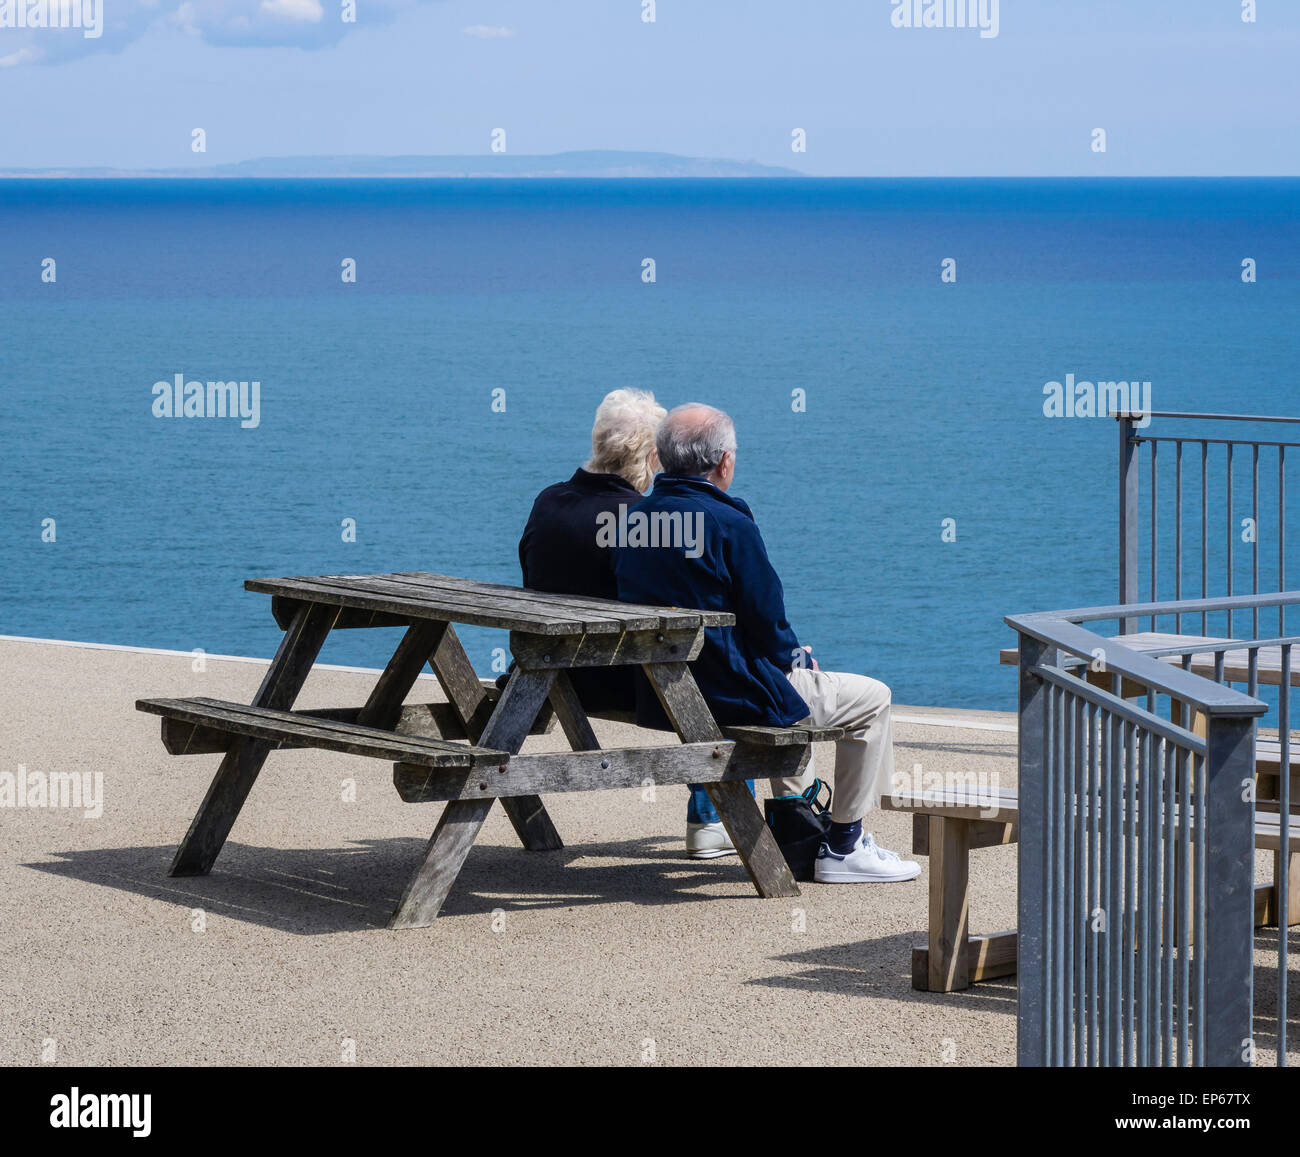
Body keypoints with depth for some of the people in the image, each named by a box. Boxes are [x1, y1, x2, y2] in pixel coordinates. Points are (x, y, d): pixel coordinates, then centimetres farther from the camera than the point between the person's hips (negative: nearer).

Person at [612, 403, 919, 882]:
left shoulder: (634, 519, 4)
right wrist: (797, 654, 8)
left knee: (789, 679, 37)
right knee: (872, 698, 6)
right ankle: (843, 846, 9)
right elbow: (767, 622, -15)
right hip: (727, 693, -9)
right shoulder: (728, 524, -19)